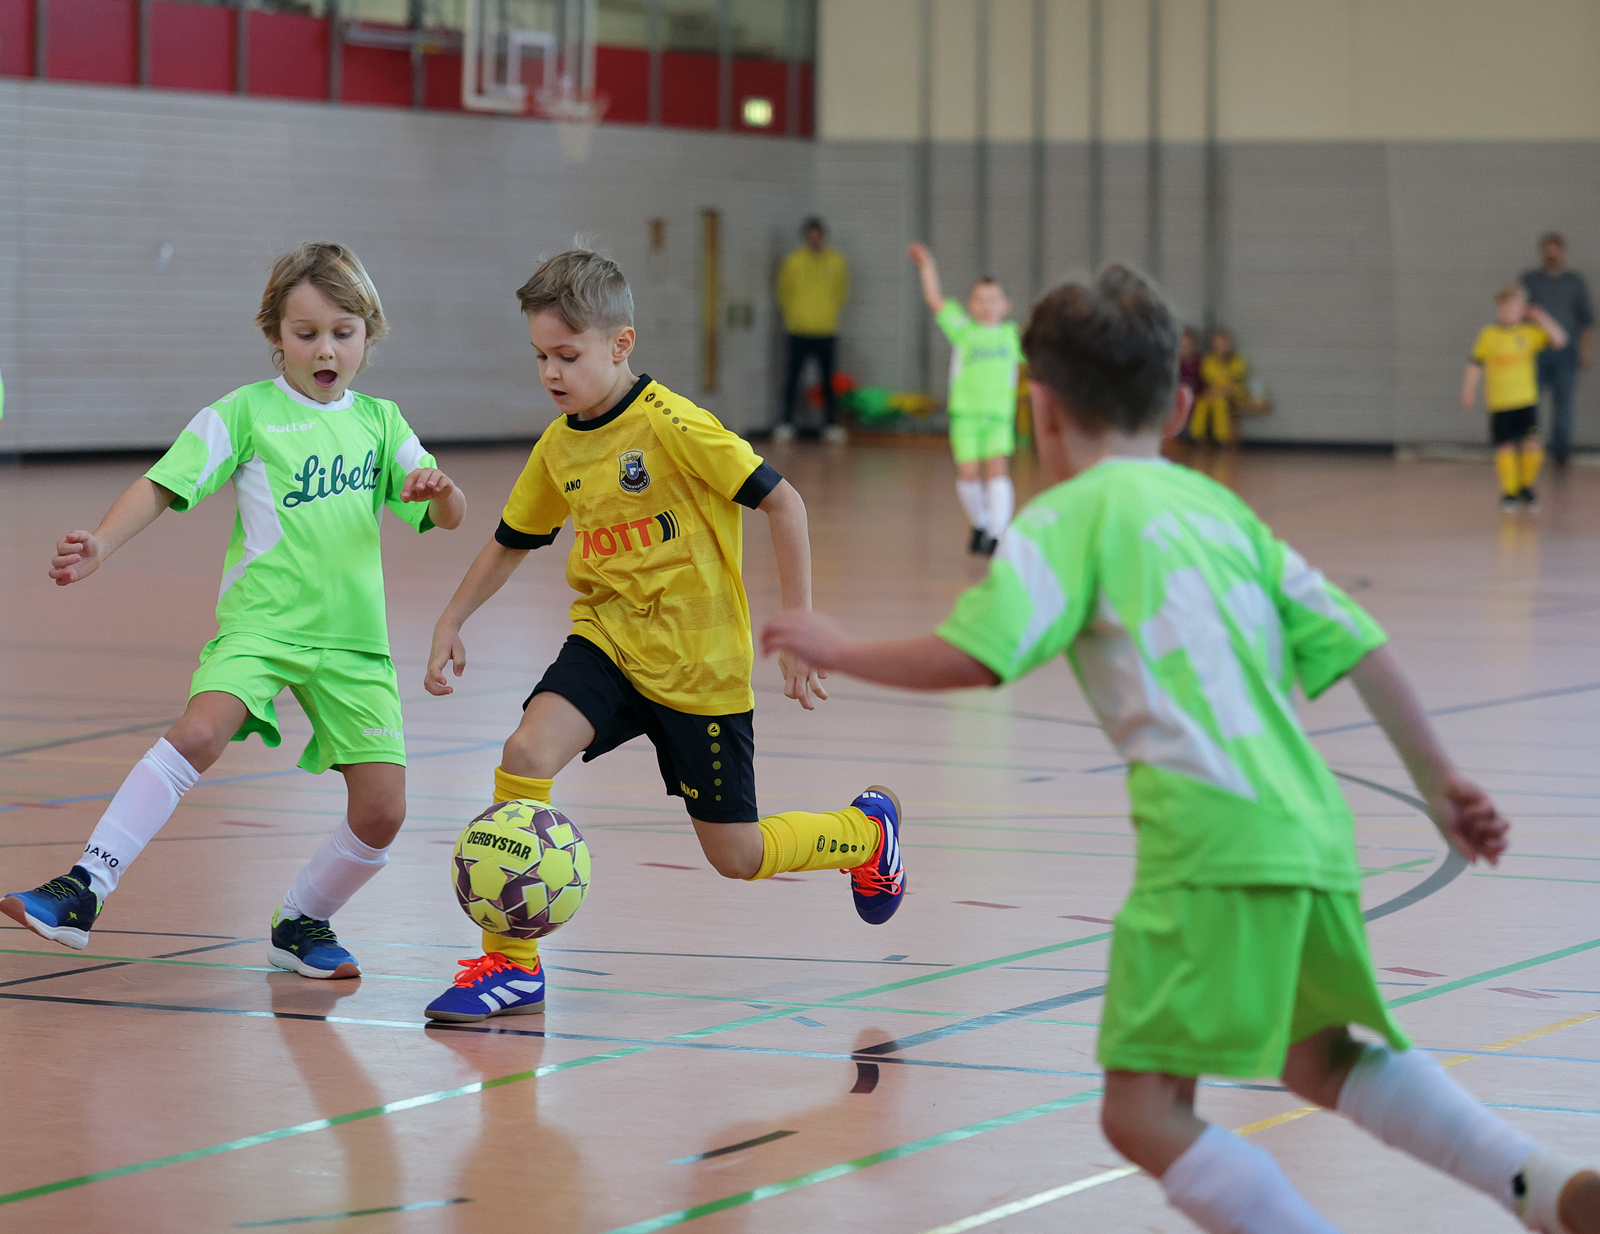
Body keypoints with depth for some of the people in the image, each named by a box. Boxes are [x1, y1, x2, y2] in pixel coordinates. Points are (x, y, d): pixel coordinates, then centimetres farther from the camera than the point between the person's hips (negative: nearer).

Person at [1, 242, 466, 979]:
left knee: (382, 812, -2)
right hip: (262, 620, -4)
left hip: (354, 639, 4)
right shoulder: (246, 413, 1)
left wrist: (441, 494, -15)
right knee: (199, 732, -30)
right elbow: (163, 485, -5)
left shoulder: (380, 422, 11)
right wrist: (101, 545, -22)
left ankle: (301, 924, 24)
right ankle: (84, 890, -29)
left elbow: (447, 516, 10)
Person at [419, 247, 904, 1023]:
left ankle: (867, 831, 36)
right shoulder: (558, 448, 2)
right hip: (605, 639, 5)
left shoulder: (672, 425, -18)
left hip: (699, 663, -5)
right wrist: (450, 624, 9)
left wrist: (797, 630, -17)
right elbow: (511, 542, 18)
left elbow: (781, 503, -17)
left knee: (737, 857, 4)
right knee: (525, 755, -22)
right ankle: (511, 965, -11)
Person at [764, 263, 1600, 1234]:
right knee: (1321, 1058, 30)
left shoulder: (1071, 514, 1)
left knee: (1144, 1112, -3)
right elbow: (1356, 643, 16)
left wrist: (840, 651, 5)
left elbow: (972, 660, -11)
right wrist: (1441, 781, 21)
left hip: (1215, 841, -8)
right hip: (1311, 827, 8)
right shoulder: (1220, 506, 21)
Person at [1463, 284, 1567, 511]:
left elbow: (1559, 339, -1)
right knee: (1505, 447, -1)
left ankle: (1526, 486, 14)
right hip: (1499, 402, -1)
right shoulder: (1488, 336, 1)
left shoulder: (1530, 333, 3)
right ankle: (1509, 491, 13)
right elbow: (1475, 366, 5)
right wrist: (1468, 393, 2)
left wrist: (1543, 320, -11)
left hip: (1527, 400, 1)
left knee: (1531, 445, -8)